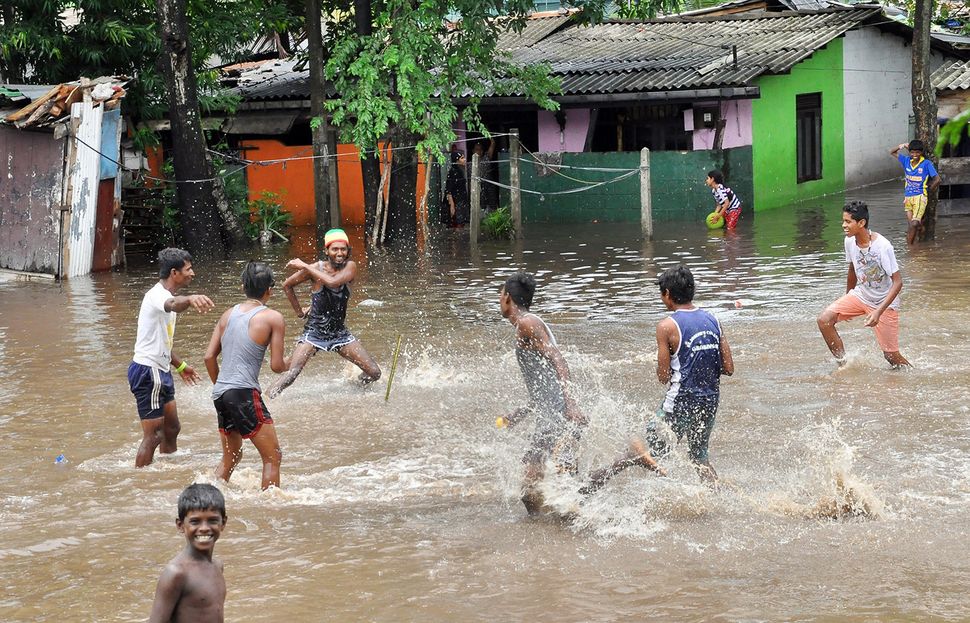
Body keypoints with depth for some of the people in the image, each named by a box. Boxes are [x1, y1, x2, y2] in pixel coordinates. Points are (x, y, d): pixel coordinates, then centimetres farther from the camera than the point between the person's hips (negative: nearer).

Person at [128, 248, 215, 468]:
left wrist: (180, 365, 33)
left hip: (160, 371, 11)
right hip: (148, 371, -11)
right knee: (153, 436, -8)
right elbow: (172, 304, -45)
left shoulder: (164, 296, 15)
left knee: (172, 428, 20)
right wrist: (190, 299, -67)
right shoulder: (157, 295, -18)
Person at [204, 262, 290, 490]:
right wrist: (287, 364, 17)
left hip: (220, 393, 7)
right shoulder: (273, 318, -4)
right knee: (273, 457, 1)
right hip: (244, 393, -7)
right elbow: (276, 366, -6)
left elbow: (209, 357, 12)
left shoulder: (229, 313, 13)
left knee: (231, 456, 24)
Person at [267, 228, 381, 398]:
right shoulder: (316, 268, -12)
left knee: (374, 373, 1)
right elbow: (287, 285, 3)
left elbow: (333, 282, -30)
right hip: (313, 331, -3)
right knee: (290, 376, -21)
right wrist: (299, 311, 4)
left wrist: (305, 266, -25)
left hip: (339, 332, 3)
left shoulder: (350, 267, -8)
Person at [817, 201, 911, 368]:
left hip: (885, 303, -6)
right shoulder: (850, 241, -7)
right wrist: (846, 303, 22)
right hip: (860, 296, 6)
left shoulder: (882, 246, -27)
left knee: (891, 356, -4)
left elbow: (898, 282, -24)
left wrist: (878, 311, -32)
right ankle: (843, 365, -2)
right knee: (824, 320, -14)